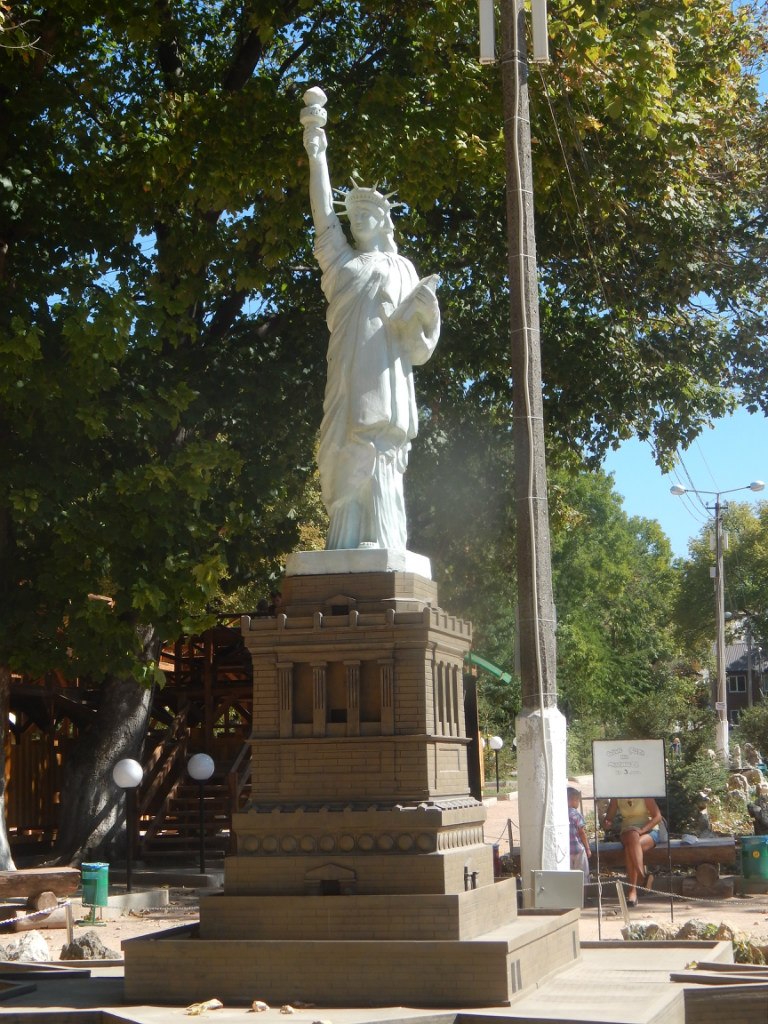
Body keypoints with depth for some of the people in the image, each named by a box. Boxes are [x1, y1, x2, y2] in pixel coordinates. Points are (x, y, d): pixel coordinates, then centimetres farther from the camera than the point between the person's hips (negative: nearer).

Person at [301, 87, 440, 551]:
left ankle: (380, 544, -12)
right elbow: (324, 215, 9)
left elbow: (418, 343, 7)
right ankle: (349, 546, -6)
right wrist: (317, 155, 1)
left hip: (387, 378, -2)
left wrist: (421, 312, -15)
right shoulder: (342, 261, 22)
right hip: (349, 378, 2)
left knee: (375, 462, -10)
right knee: (349, 465, -5)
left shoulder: (402, 269, 16)